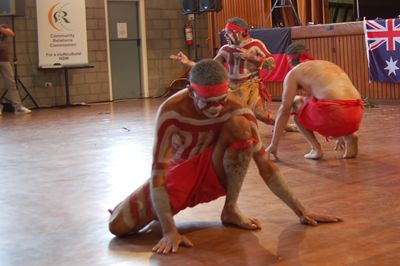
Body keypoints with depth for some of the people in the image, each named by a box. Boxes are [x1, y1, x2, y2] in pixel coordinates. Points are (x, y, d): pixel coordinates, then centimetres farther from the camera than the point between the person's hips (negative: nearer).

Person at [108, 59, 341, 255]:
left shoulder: (237, 110, -22)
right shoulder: (171, 111, -29)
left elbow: (265, 165, -17)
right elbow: (158, 173, -30)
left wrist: (301, 211, -19)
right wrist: (170, 230, -40)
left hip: (215, 175, 1)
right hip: (179, 175, -1)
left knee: (239, 125, -30)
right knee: (118, 226, -23)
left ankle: (231, 209, -13)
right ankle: (159, 208, 12)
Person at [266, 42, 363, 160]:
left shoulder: (294, 72, 13)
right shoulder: (329, 64, 31)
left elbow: (284, 110, 8)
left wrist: (274, 144, 13)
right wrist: (340, 135, 53)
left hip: (333, 112, -6)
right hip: (356, 115, 6)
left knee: (296, 104, 23)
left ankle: (316, 148, 9)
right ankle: (349, 136, 12)